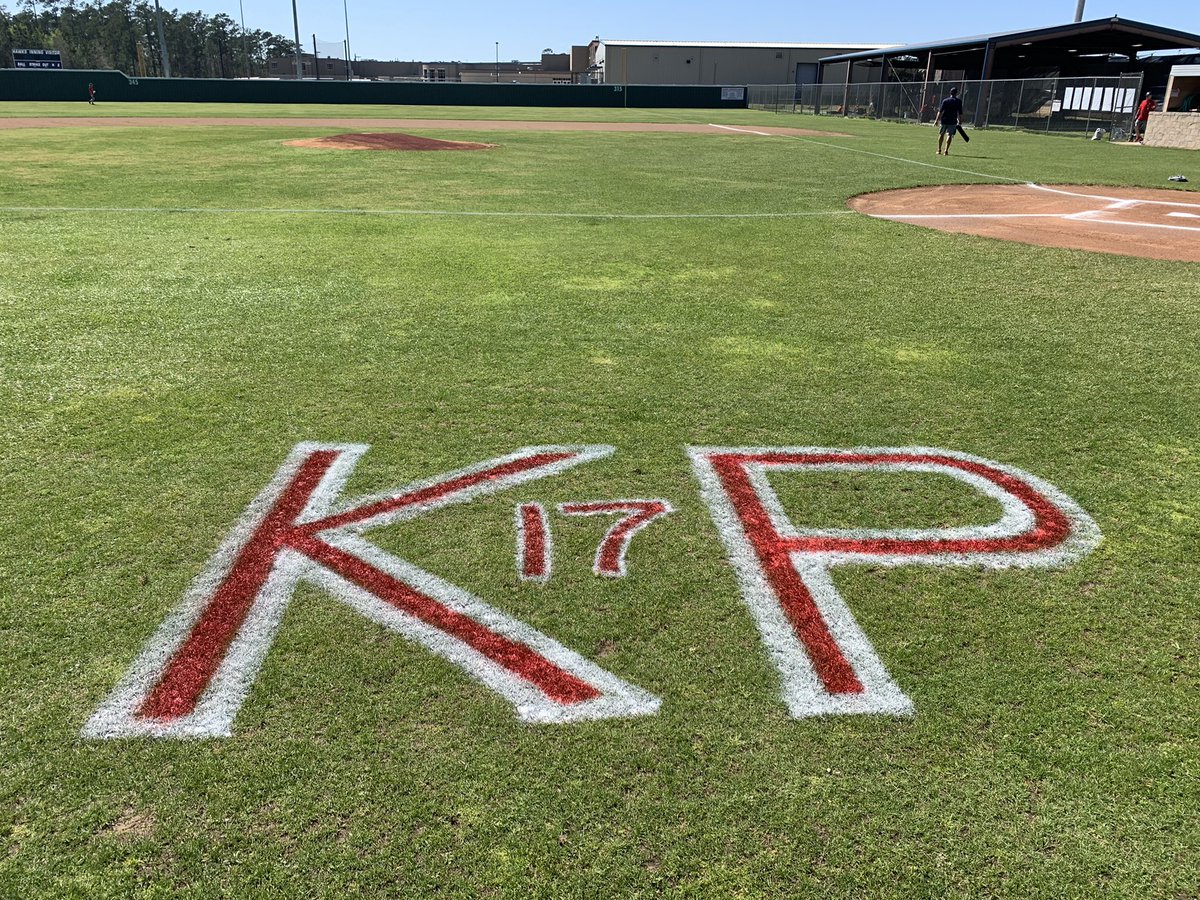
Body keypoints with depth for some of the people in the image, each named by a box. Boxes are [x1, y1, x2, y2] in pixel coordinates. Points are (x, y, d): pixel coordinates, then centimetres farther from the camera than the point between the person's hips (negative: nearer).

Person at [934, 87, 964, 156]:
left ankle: (939, 150, 16)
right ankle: (946, 150, -9)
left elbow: (940, 112, -3)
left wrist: (937, 120, -1)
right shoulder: (959, 101, 1)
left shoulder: (945, 101, 2)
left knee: (941, 134, 14)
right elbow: (960, 113, 0)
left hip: (944, 120, 1)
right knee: (949, 135, 1)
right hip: (953, 121, -1)